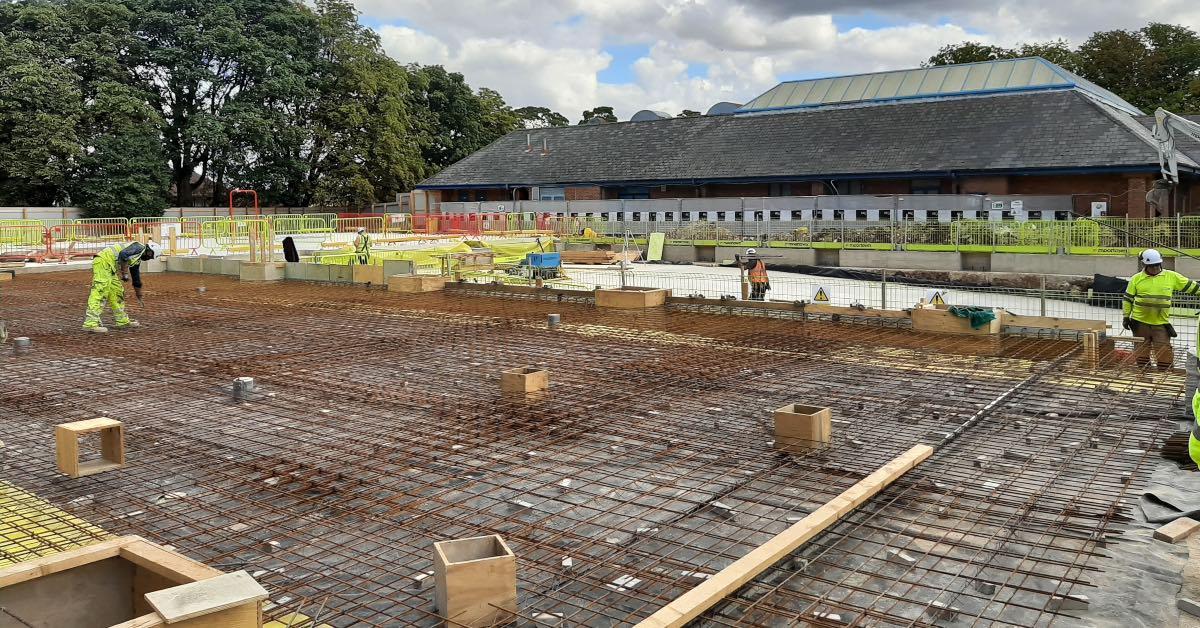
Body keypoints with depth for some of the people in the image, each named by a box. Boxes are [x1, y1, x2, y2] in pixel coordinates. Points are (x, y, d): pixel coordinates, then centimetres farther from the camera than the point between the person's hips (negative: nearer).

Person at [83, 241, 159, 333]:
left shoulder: (137, 259, 24)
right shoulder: (139, 247, -4)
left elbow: (136, 278, 33)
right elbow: (123, 255, -23)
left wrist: (139, 297, 39)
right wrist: (125, 273, -17)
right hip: (103, 261, -11)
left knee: (117, 292, 14)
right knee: (100, 292, -15)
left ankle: (121, 321, 21)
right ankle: (90, 323, -20)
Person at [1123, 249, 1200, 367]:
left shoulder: (1171, 276, 3)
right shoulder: (1136, 279, 1)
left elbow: (1191, 286, 11)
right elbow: (1128, 299, 6)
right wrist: (1126, 317, 4)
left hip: (1161, 323, 0)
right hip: (1140, 322, 0)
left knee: (1164, 352, 0)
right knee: (1142, 351, 9)